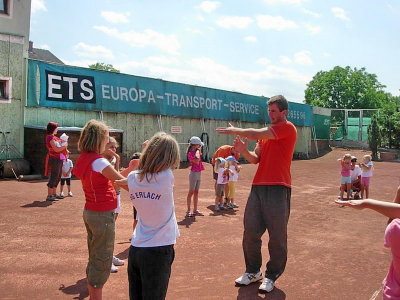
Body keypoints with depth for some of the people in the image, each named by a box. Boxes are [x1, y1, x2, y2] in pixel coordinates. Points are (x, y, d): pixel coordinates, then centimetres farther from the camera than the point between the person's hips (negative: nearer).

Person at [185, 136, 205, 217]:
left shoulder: (196, 152, 9)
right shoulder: (190, 153, -16)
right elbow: (197, 161, -30)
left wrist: (199, 150, 12)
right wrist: (198, 151, -17)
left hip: (199, 173, 9)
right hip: (194, 173, -9)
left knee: (196, 192, 12)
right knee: (191, 192, -2)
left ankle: (195, 210, 20)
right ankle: (188, 211, 5)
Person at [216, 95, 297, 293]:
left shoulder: (287, 128, -4)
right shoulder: (266, 133, 20)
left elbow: (257, 134, -13)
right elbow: (255, 159, 15)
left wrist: (235, 130, -1)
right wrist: (243, 151, -4)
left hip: (278, 189, -7)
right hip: (258, 186, 7)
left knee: (277, 236, 3)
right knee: (250, 232, 7)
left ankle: (271, 276, 19)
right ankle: (252, 271, 24)